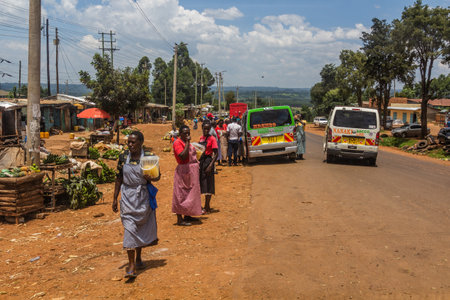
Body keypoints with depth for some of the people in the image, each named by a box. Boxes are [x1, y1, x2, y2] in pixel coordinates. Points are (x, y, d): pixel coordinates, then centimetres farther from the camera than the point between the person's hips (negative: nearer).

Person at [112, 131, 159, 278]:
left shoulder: (148, 157, -4)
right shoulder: (123, 157, 1)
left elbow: (157, 176, 3)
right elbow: (119, 179, 7)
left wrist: (150, 177, -20)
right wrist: (115, 198, 5)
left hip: (143, 196, 0)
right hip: (127, 196, 0)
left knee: (142, 227, 12)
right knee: (129, 228, -8)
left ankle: (138, 257, 33)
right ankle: (131, 265, -7)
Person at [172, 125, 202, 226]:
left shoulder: (187, 142, 14)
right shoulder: (177, 143, -14)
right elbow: (183, 156, -28)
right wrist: (187, 143, -24)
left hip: (192, 171, 9)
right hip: (184, 171, -9)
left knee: (190, 194, 15)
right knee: (181, 195, -5)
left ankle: (187, 215, 26)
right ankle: (179, 219, 0)